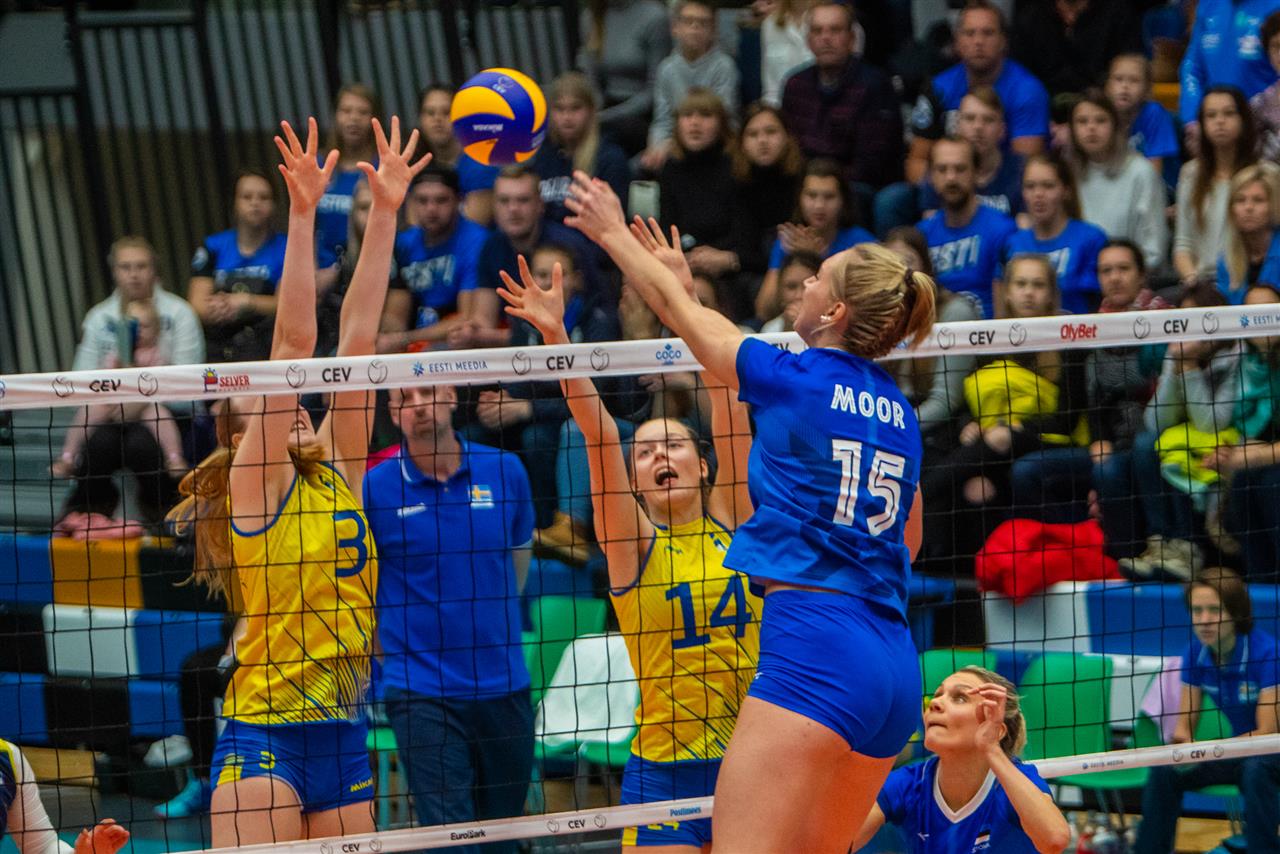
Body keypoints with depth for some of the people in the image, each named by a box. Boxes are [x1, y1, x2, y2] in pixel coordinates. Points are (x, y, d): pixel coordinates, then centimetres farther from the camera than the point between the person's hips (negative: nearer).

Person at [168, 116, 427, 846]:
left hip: (344, 737, 6)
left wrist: (386, 214, 8)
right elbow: (293, 342, -10)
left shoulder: (339, 479, 13)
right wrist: (303, 216, -15)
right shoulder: (255, 482, -2)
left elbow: (357, 336, 11)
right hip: (265, 739, -6)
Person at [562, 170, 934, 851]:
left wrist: (612, 232, 28)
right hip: (896, 666, 8)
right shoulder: (898, 411, 16)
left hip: (814, 657, -8)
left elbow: (674, 305, 13)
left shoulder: (793, 378, -1)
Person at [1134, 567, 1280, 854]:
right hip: (1237, 752, 6)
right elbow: (1184, 725, 0)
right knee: (1164, 771, -15)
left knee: (1255, 771, -38)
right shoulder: (1195, 653, -6)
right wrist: (1182, 743, -26)